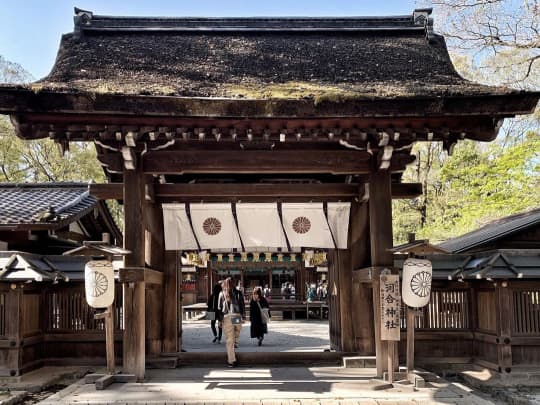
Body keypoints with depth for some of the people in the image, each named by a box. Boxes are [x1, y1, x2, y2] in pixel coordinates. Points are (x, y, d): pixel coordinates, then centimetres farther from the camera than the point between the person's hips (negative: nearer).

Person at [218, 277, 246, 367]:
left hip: (227, 317, -1)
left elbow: (219, 307, 5)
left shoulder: (222, 294, 6)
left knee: (229, 340, 2)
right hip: (237, 316, 1)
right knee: (236, 336, 17)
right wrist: (243, 317, 6)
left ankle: (231, 361, 2)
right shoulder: (238, 293, 7)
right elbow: (243, 306, 4)